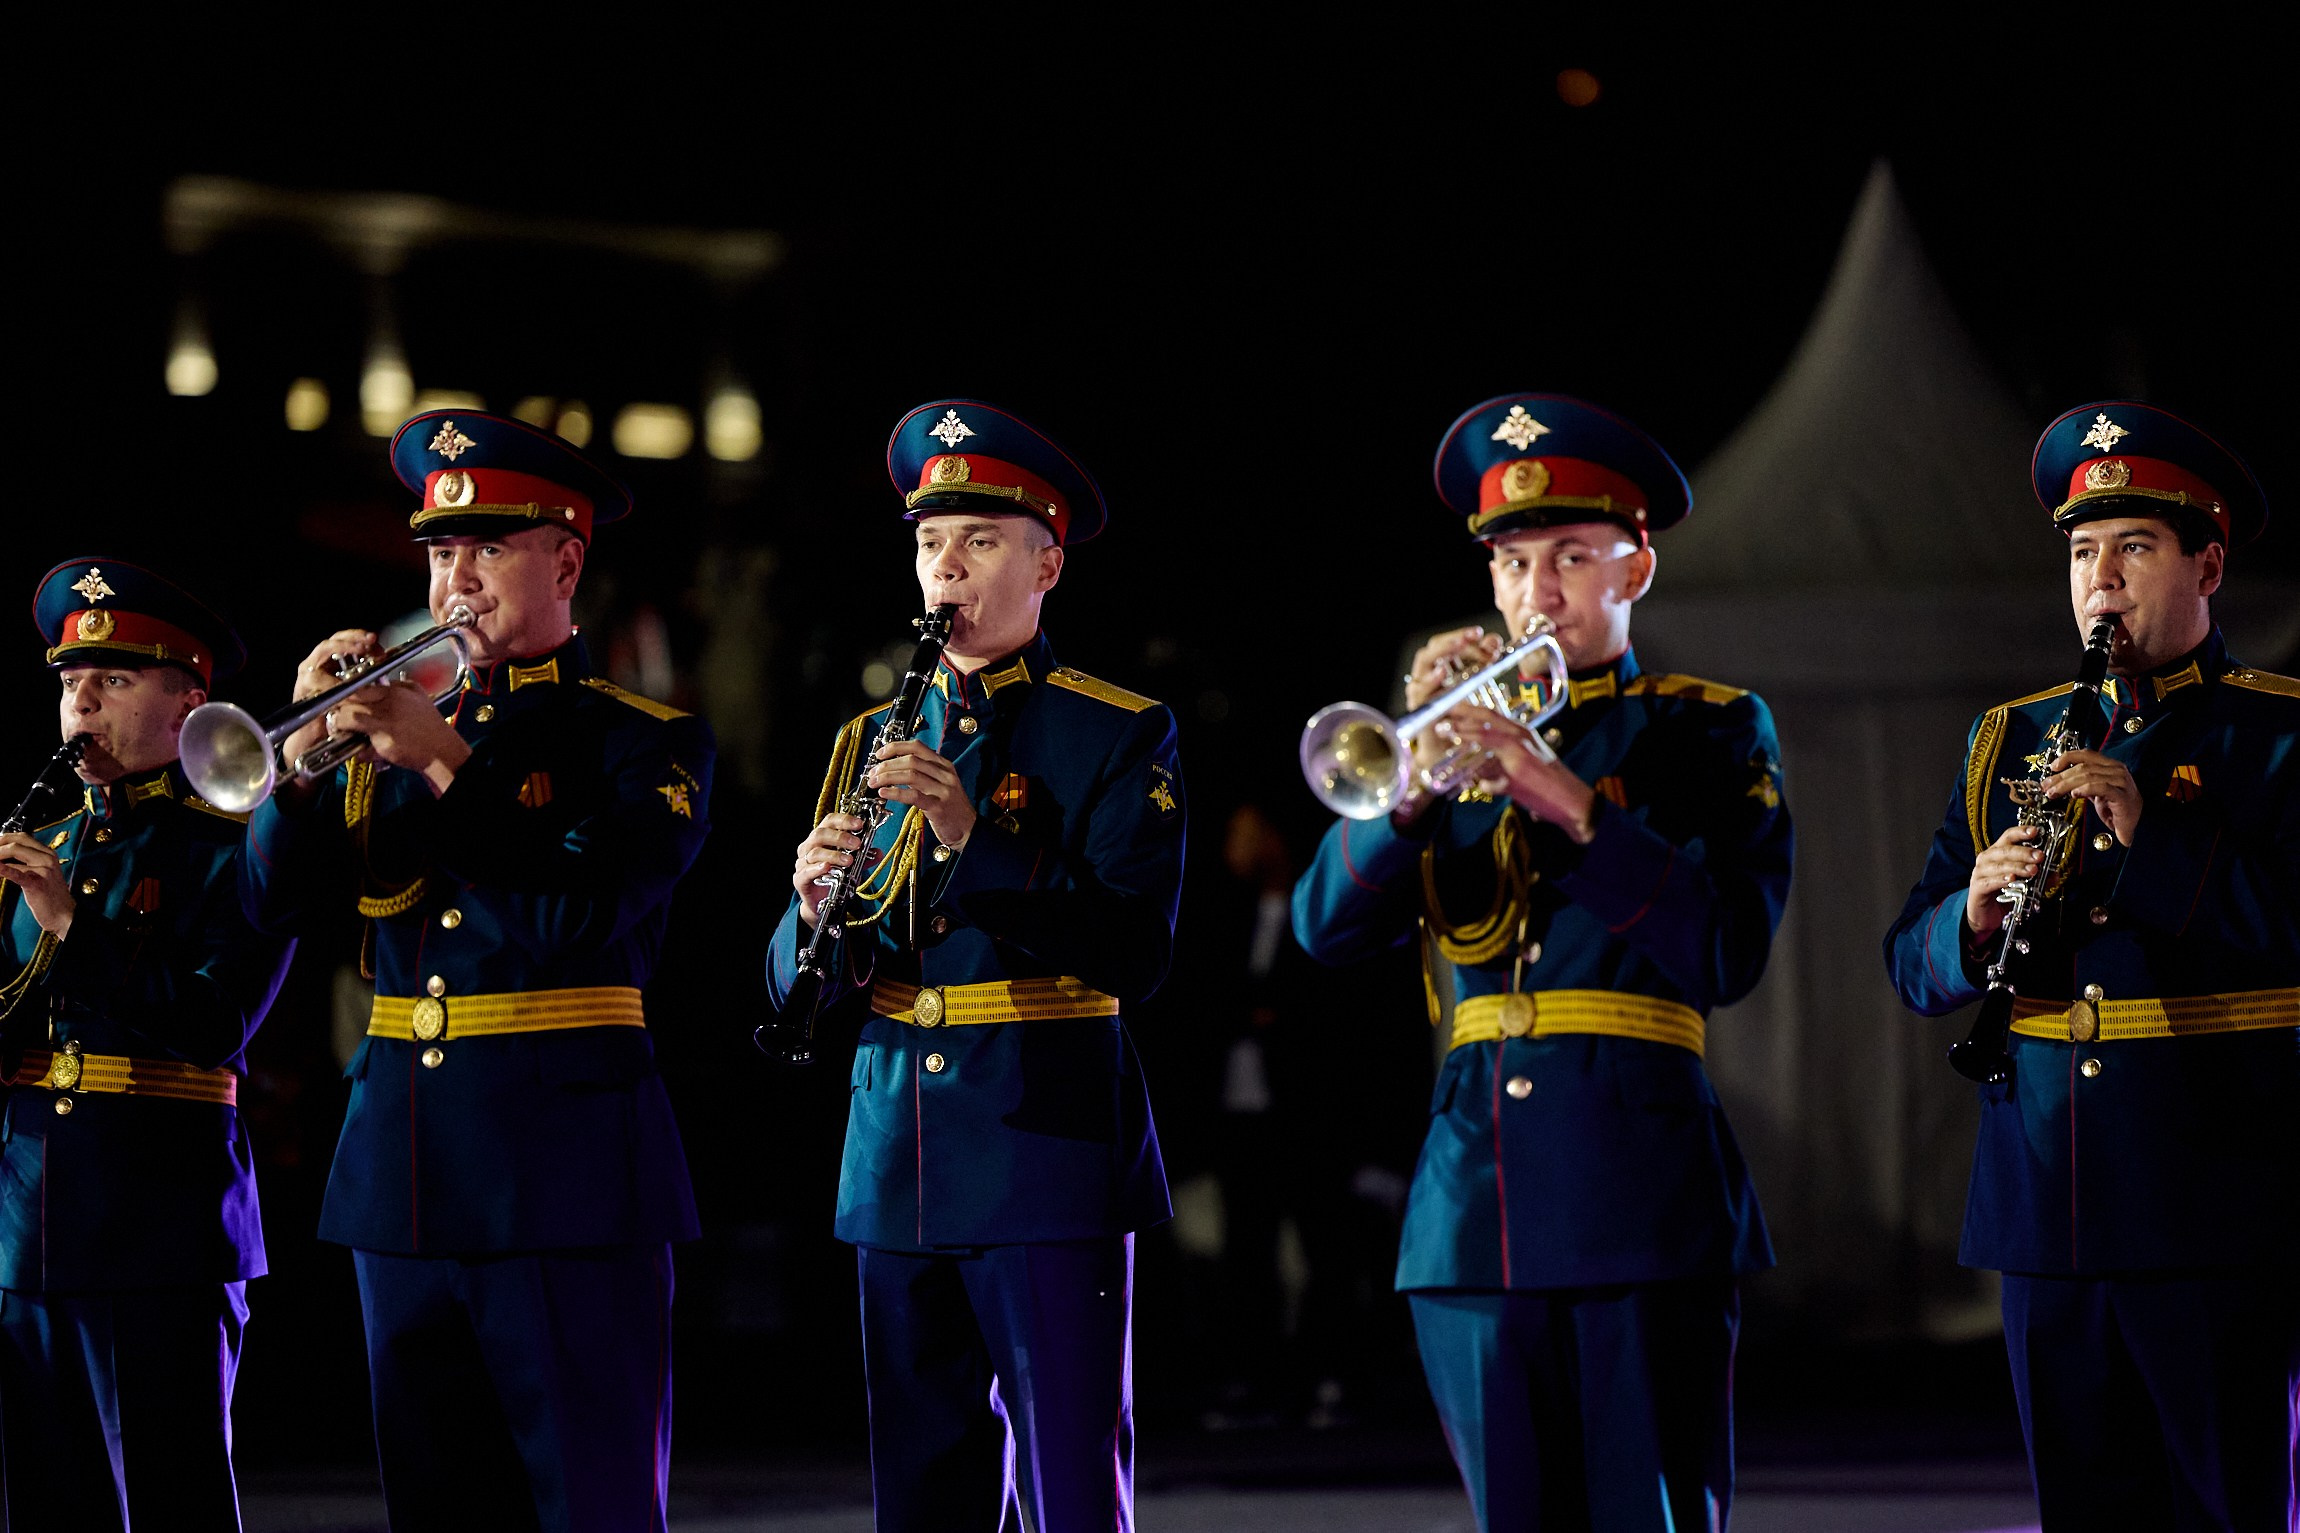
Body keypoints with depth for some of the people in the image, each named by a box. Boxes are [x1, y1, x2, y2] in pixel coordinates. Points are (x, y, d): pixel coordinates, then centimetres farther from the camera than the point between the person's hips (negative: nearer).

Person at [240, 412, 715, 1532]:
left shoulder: (643, 742, 1)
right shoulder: (393, 734, 16)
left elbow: (585, 912, -16)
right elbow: (273, 897, 6)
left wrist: (445, 759, -20)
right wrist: (310, 745, -10)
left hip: (562, 1174, -5)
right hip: (402, 1169, 6)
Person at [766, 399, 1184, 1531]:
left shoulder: (1120, 736, 0)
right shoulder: (870, 744, 15)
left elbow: (1134, 954, -12)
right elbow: (798, 989, 13)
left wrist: (972, 840, -22)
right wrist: (816, 910, -11)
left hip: (1046, 1147, -5)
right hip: (897, 1166, 5)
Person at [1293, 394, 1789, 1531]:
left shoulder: (1709, 732, 8)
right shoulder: (1469, 736, 17)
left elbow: (1727, 955, -8)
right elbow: (1326, 927, 5)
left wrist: (1572, 799, -16)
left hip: (1637, 1176, -4)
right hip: (1472, 1190, 4)